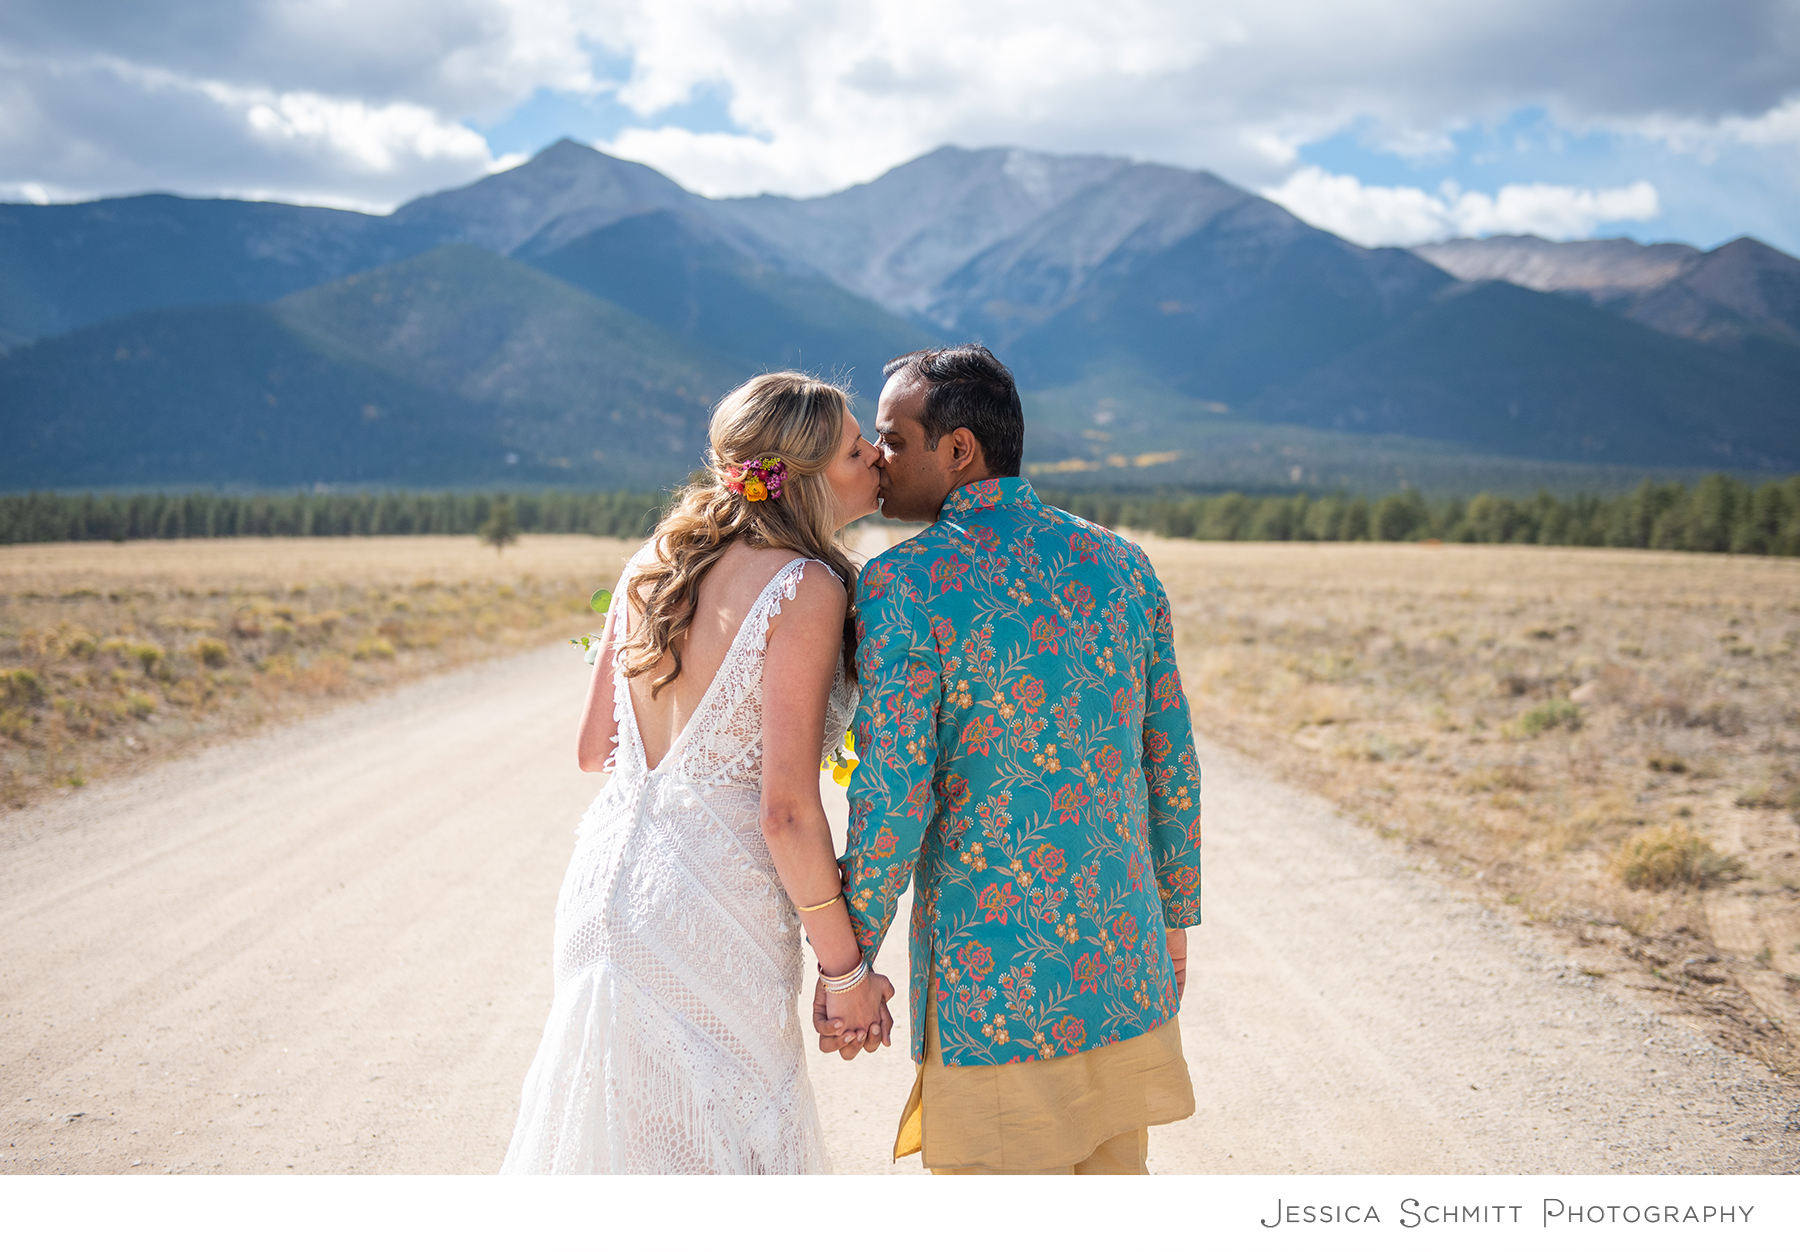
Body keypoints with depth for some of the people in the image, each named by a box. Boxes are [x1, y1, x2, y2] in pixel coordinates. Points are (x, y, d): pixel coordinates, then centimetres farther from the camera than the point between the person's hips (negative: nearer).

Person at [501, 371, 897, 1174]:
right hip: (711, 909, -7)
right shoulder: (804, 588, -15)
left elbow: (594, 747, 12)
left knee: (607, 1127, 24)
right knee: (714, 1143, 11)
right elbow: (786, 811, -19)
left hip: (607, 877, 7)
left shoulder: (651, 564, 5)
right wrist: (845, 970, -9)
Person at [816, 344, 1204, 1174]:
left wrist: (847, 960, -5)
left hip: (991, 980, -5)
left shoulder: (904, 585, -12)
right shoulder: (1120, 565, 4)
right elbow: (1171, 768, 9)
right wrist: (1174, 917, 20)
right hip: (1124, 964, 6)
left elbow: (893, 798, -16)